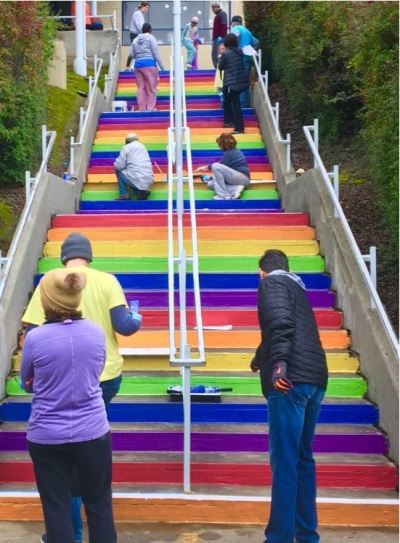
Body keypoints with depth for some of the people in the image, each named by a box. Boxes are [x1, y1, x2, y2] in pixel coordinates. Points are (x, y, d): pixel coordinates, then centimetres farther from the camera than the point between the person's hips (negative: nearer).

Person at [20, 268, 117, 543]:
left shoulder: (35, 338, -14)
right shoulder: (97, 332, -6)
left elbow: (27, 384, 3)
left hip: (47, 437, -1)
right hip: (93, 432, 2)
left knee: (56, 505, 13)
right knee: (99, 502, 16)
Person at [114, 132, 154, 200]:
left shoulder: (126, 147, 2)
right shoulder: (142, 146, 22)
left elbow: (118, 166, -1)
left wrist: (116, 164, 21)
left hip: (137, 179, -6)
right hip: (149, 180, 6)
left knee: (118, 171, 19)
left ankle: (124, 195, 9)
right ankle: (142, 191, 9)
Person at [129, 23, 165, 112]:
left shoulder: (135, 40, 15)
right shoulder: (151, 38, 1)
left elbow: (131, 54, 11)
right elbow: (156, 53, -5)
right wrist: (162, 66, -4)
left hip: (137, 64, 5)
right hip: (149, 64, -5)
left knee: (141, 87, 6)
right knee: (151, 87, -2)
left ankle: (141, 108, 5)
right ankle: (151, 108, -3)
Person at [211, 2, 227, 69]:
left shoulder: (222, 13, -5)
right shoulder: (217, 15, 24)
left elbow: (224, 25, -17)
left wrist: (221, 36, -25)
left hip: (220, 38, -10)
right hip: (216, 38, 10)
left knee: (218, 54, -13)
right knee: (214, 54, 7)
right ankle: (217, 68, 9)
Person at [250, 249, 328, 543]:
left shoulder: (272, 283, 3)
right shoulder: (296, 286, 29)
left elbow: (280, 323, -17)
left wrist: (279, 362, -29)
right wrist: (259, 360, 59)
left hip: (291, 378, -9)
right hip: (314, 378, 9)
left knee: (284, 460, -5)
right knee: (302, 458, 16)